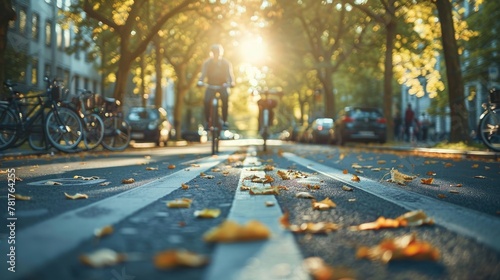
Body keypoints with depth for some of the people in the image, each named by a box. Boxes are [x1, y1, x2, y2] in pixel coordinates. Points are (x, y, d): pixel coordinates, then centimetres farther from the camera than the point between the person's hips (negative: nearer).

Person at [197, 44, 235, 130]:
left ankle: (225, 122, -17)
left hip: (223, 85, -1)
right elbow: (203, 73, -21)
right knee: (207, 101, -24)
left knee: (225, 100, -29)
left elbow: (229, 73, -23)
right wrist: (200, 81, -44)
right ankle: (207, 122, -8)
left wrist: (231, 82, -45)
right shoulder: (207, 63, -8)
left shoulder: (226, 63, -9)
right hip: (211, 85, 1)